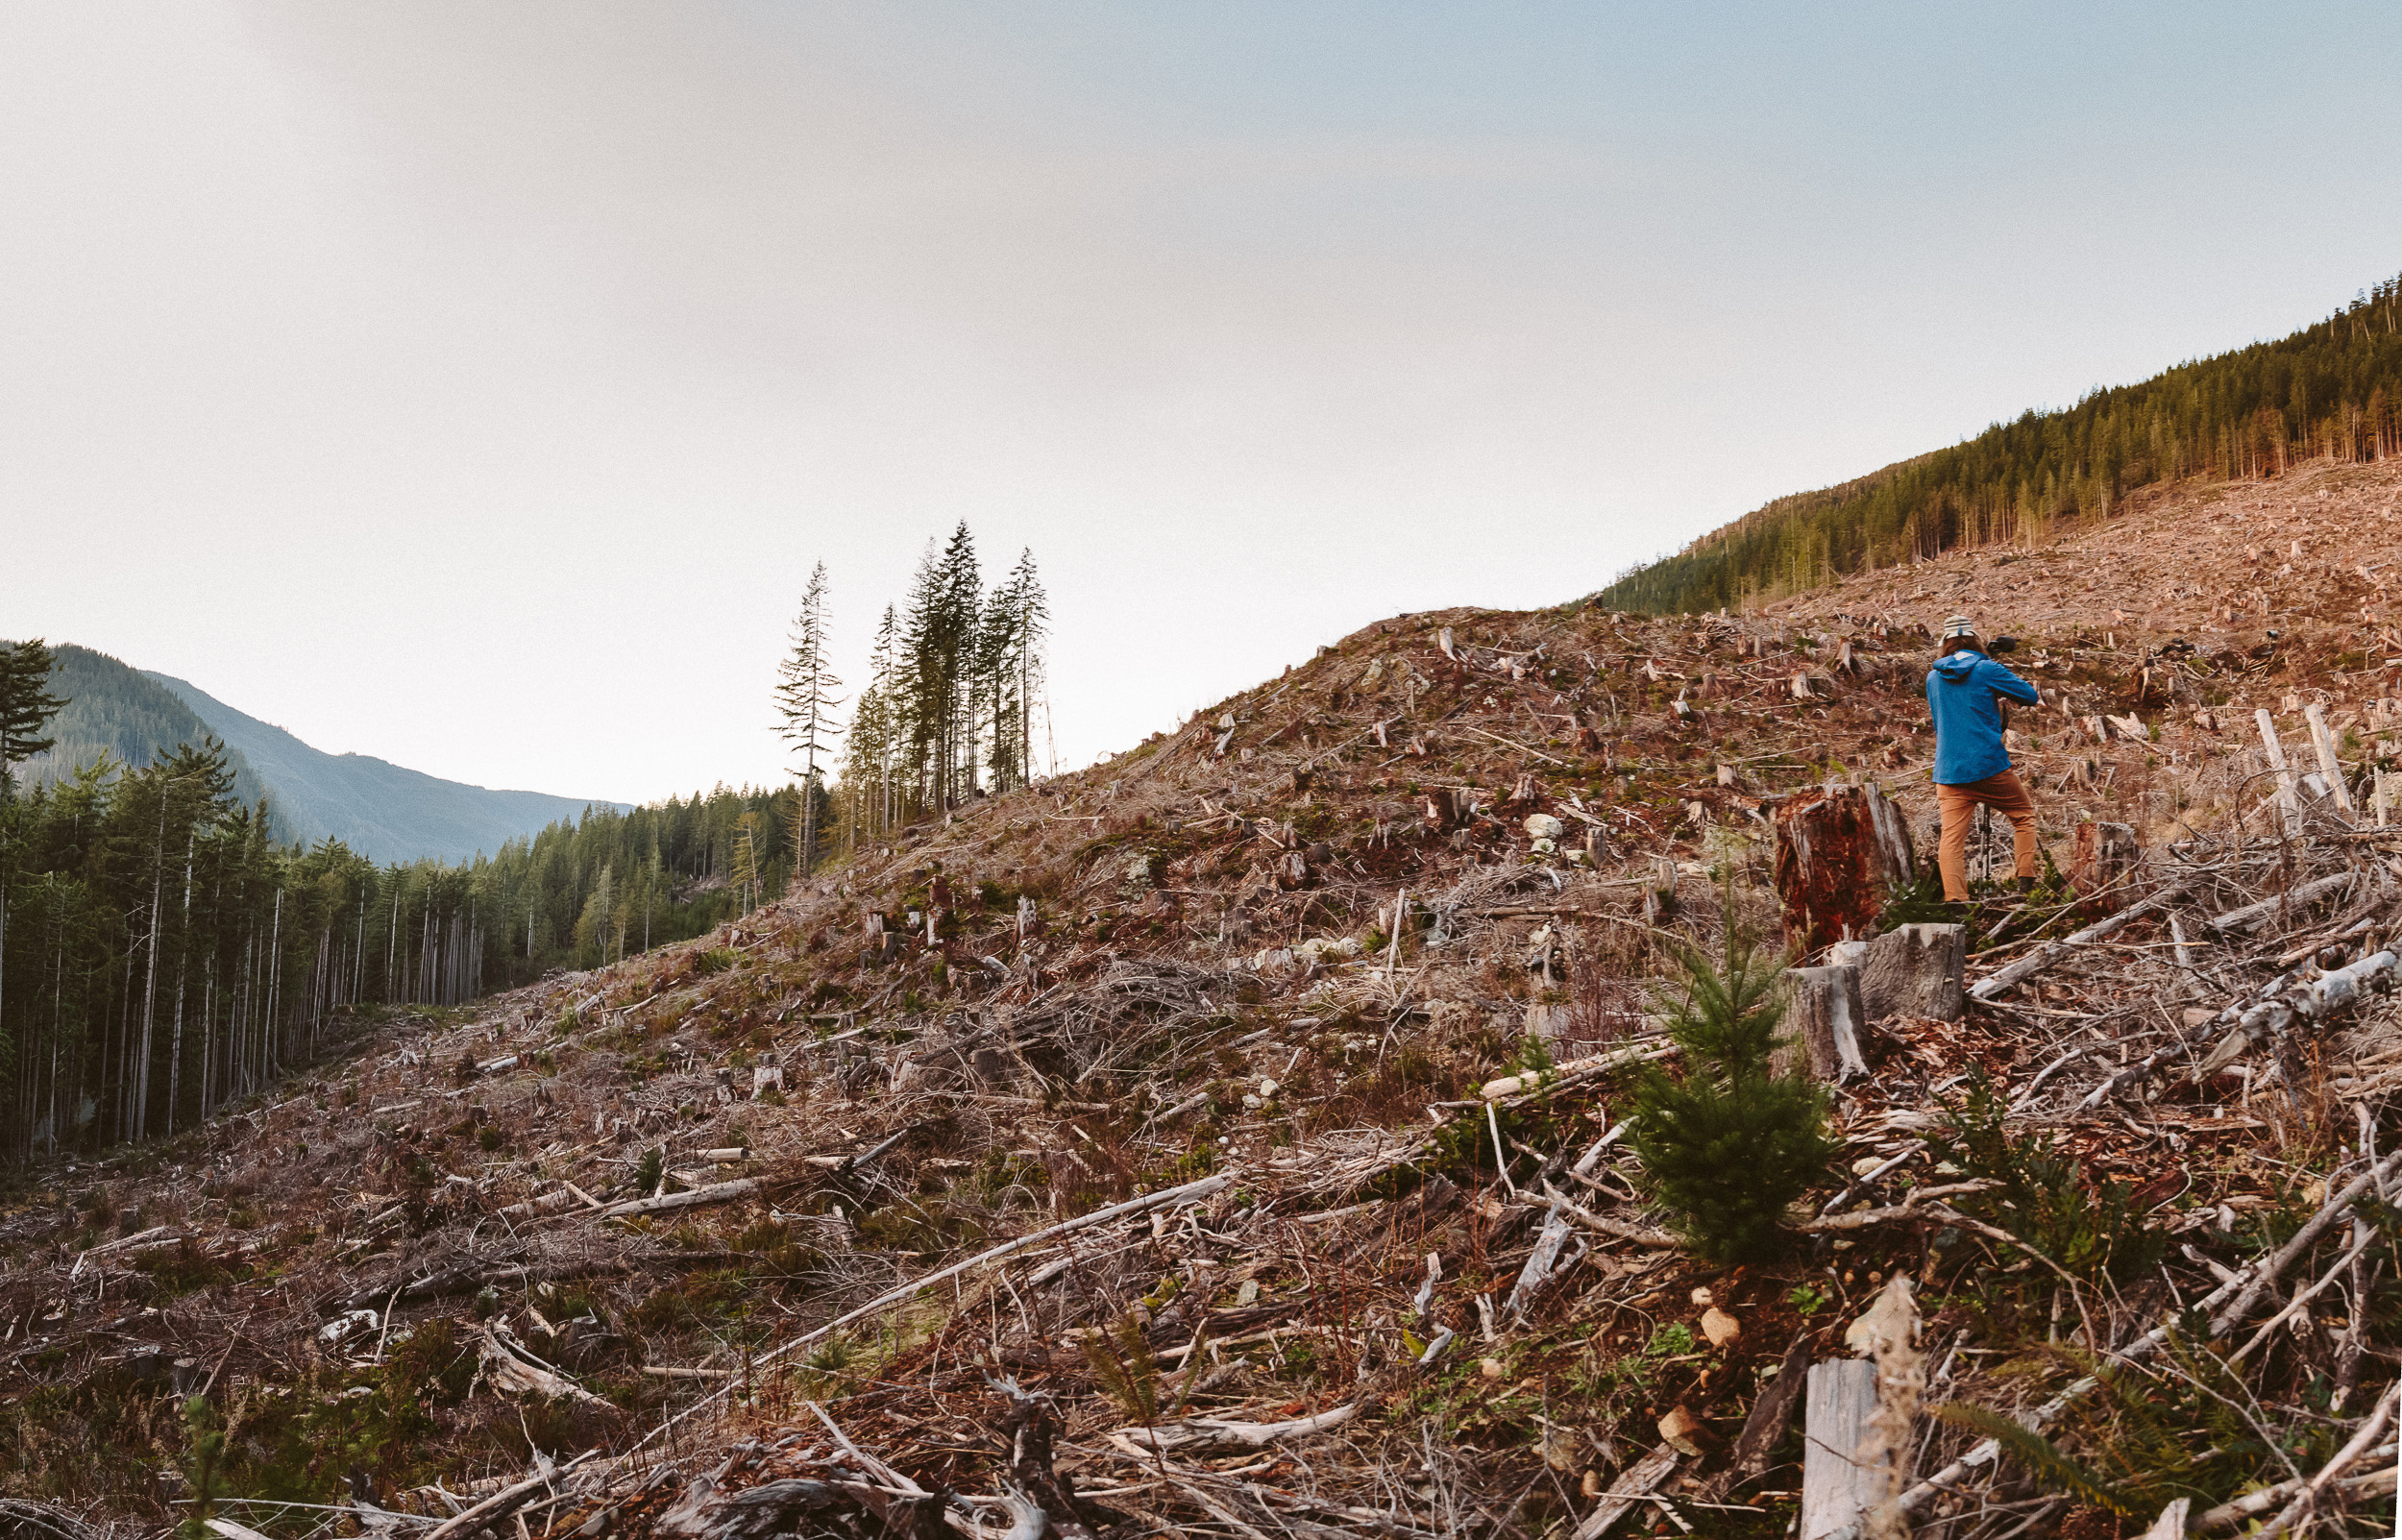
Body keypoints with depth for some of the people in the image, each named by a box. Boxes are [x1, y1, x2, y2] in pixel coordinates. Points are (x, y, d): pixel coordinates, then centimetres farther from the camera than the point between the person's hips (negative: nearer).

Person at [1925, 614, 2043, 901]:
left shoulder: (1934, 677, 10)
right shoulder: (1986, 669, -5)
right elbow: (2030, 696, 0)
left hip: (1948, 771, 3)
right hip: (1988, 765, -3)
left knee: (1952, 835, -2)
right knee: (2024, 814, 17)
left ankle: (1954, 898, -13)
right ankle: (2027, 880, 13)